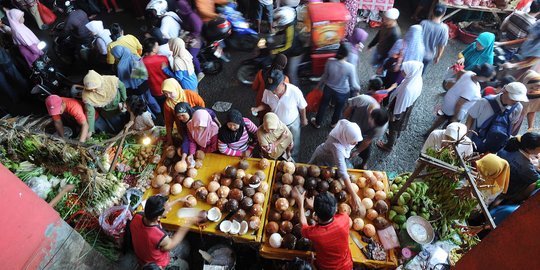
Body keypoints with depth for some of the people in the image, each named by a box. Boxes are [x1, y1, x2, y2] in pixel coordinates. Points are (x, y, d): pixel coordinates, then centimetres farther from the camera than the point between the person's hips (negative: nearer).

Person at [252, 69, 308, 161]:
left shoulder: (295, 91, -36)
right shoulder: (267, 91, -28)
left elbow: (302, 107, -16)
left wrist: (303, 119, 1)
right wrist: (258, 108, -26)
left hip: (293, 124, -1)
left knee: (293, 145, 25)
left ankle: (293, 160, 58)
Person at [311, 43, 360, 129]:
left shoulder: (330, 61, -23)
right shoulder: (350, 67, -29)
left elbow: (325, 76, -7)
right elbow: (353, 84, -18)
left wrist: (319, 86, 10)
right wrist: (358, 88, 5)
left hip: (328, 89, 2)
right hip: (342, 92, -2)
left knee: (323, 105, 27)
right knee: (338, 108, 28)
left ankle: (317, 123, 48)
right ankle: (333, 123, 54)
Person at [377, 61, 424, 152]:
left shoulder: (408, 89, -43)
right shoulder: (417, 79, -17)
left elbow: (400, 104, -28)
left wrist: (394, 115, -13)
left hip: (400, 112, -7)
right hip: (407, 110, 7)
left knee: (393, 128, 19)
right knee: (399, 126, 33)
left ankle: (389, 146, 45)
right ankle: (394, 138, 61)